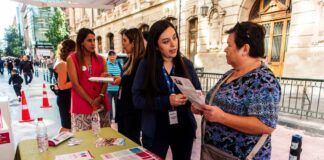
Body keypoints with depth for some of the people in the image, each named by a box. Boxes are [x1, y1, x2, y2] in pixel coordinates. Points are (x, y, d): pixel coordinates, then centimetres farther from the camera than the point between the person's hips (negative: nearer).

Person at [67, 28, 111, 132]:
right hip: (81, 106, -3)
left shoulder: (101, 59, 9)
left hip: (101, 105, 3)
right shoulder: (72, 59, -1)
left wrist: (100, 97, -14)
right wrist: (91, 101, -13)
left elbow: (105, 81, 3)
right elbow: (75, 84, -8)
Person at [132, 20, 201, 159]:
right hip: (155, 131, -2)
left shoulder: (186, 64, 0)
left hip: (184, 128, 3)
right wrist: (167, 101, -24)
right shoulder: (145, 65, -8)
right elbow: (137, 99, -13)